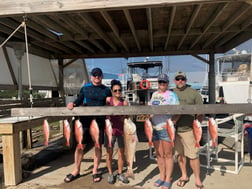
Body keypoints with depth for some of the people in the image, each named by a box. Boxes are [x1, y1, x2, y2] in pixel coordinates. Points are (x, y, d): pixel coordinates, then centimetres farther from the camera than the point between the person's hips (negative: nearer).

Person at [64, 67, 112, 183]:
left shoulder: (106, 90, 8)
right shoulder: (85, 88, 8)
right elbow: (79, 100, 6)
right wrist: (73, 104, -13)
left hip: (100, 121, 1)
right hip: (86, 120, 0)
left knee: (98, 146, 8)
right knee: (80, 145, 4)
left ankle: (95, 171, 25)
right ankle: (76, 171, 23)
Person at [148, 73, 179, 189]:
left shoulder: (171, 95, -4)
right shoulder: (154, 94, 15)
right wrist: (149, 119, 7)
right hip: (154, 128, 6)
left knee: (168, 154, 3)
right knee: (159, 154, 13)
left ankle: (168, 179, 15)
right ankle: (162, 176, 27)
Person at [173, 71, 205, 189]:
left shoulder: (194, 93, 0)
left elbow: (201, 112, 1)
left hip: (188, 129, -3)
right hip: (174, 130, 3)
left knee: (193, 155, 0)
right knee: (179, 154, 14)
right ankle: (184, 176, 32)